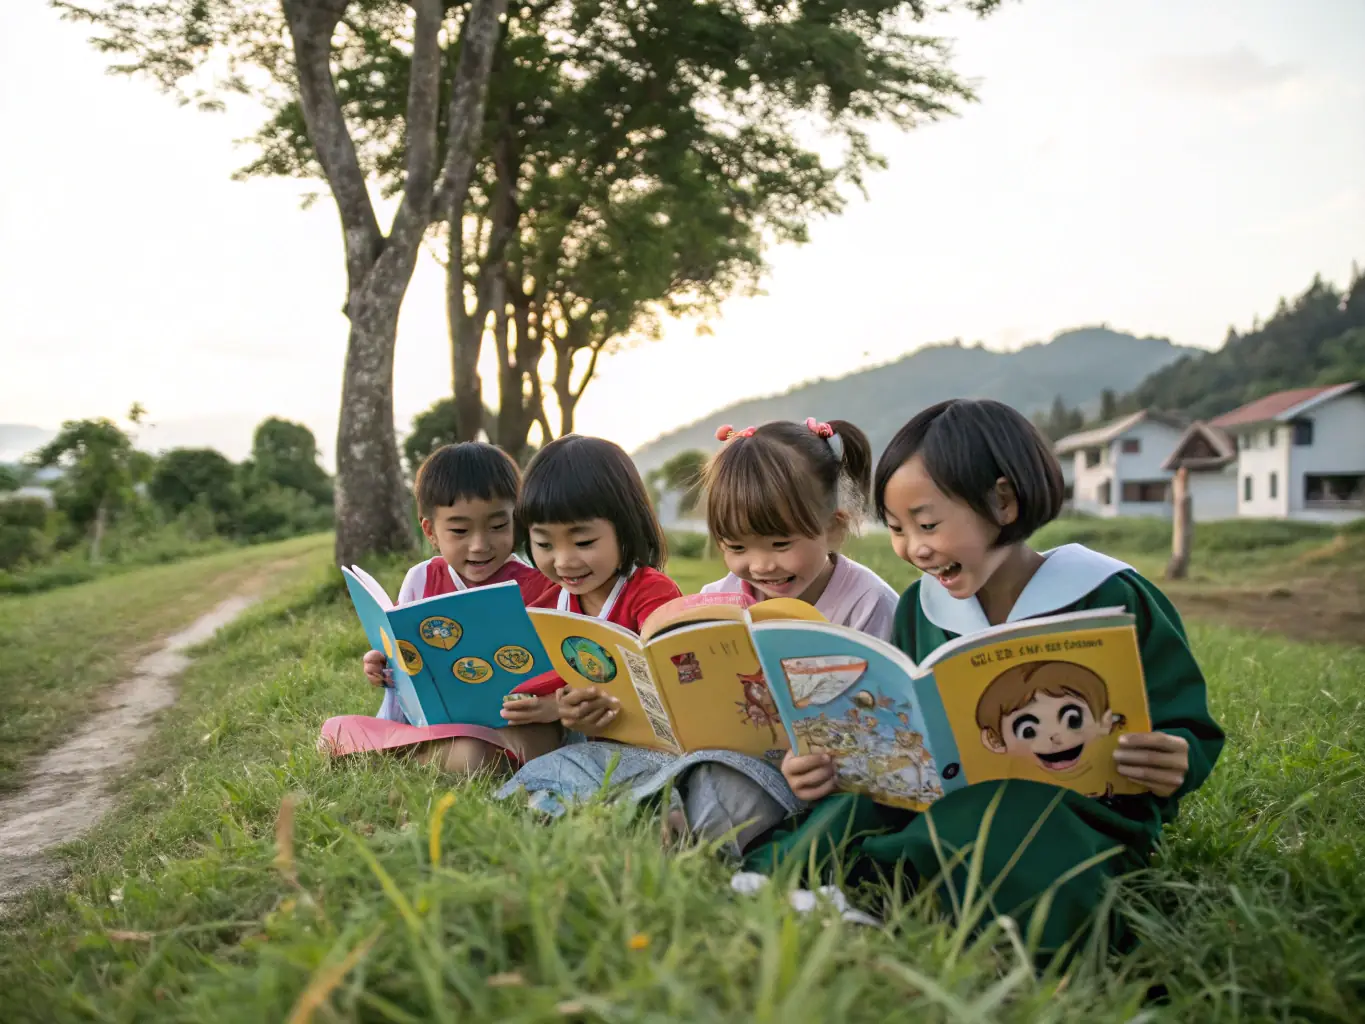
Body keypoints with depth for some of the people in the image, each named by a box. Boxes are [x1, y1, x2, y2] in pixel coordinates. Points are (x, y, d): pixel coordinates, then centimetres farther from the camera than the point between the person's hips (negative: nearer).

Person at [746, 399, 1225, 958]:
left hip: (1081, 813, -4)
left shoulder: (1110, 601, -5)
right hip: (943, 801, 5)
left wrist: (1171, 770, -26)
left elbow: (1188, 731, -1)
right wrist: (833, 764, -7)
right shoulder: (920, 607, 12)